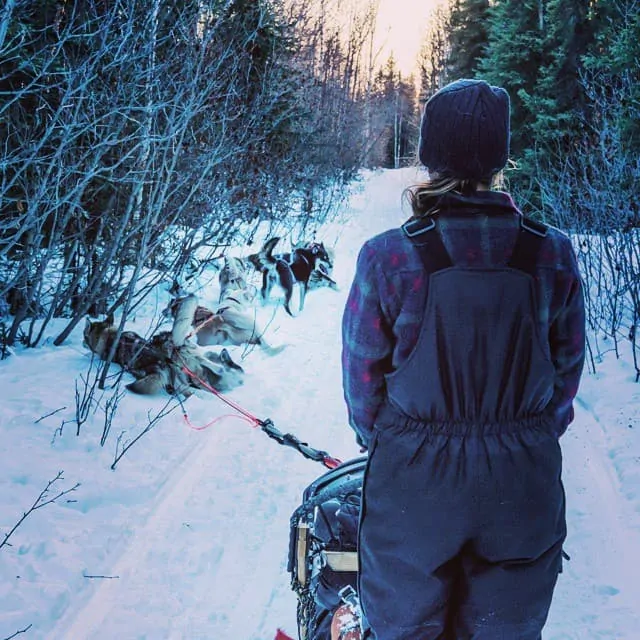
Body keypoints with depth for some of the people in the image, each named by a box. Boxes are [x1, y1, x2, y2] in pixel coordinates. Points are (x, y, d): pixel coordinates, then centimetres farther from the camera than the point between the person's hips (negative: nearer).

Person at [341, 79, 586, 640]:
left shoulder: (388, 258, -18)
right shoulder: (553, 256, -12)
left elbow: (364, 376, -7)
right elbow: (566, 369, 0)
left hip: (412, 480, -1)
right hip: (522, 486, 2)